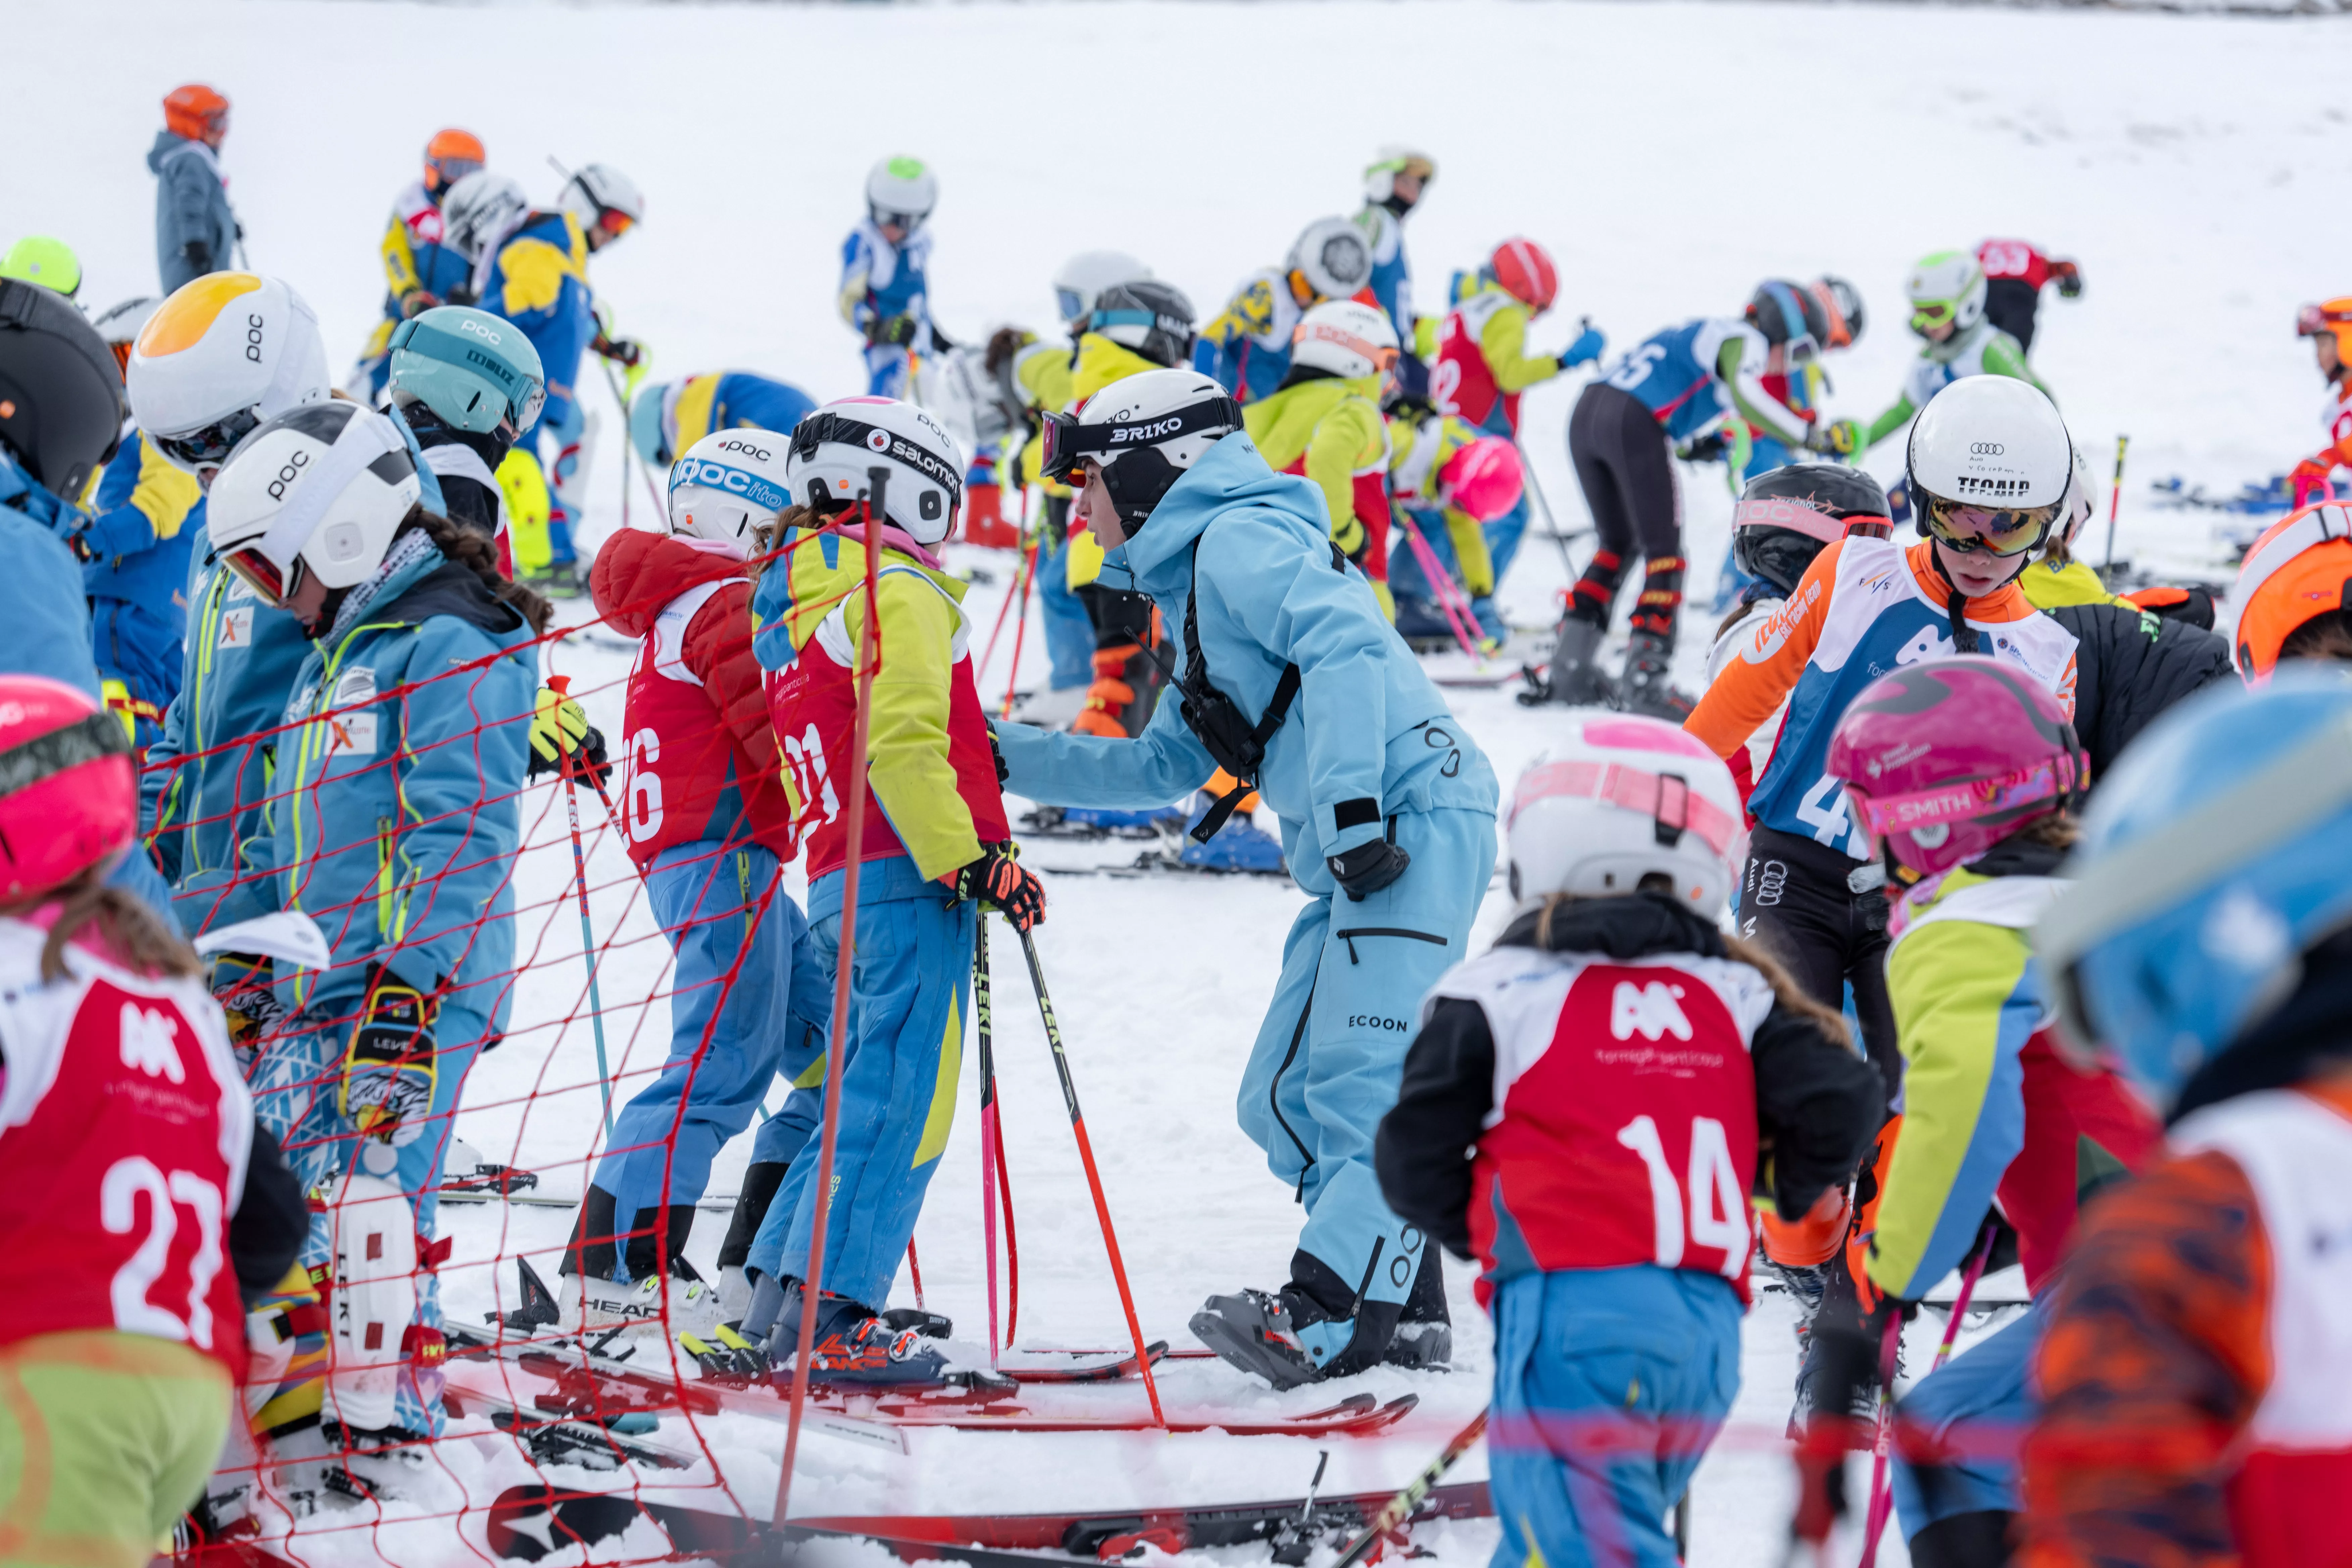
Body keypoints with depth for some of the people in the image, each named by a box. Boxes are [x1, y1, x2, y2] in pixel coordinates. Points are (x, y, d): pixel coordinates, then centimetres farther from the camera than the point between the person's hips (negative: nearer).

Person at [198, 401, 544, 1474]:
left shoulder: (450, 644, -11)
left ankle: (389, 1434, -5)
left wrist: (412, 984, -26)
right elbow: (285, 837, 28)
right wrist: (232, 959, 27)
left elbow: (466, 832, -19)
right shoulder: (336, 651, 20)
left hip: (414, 988, -10)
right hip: (312, 990, 10)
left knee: (367, 1200, -12)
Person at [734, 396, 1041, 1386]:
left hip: (836, 881, 9)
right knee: (902, 1106, -9)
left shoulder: (788, 609, 21)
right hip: (908, 882, -9)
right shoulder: (893, 590, -8)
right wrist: (972, 860, -19)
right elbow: (901, 745, -18)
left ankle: (779, 1292, 16)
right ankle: (831, 1320, -13)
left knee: (871, 1094, 16)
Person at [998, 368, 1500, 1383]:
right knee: (1286, 1103, 9)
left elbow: (1344, 643, -19)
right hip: (1358, 853, 10)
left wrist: (1348, 802, -27)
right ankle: (1404, 1310, 10)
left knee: (1361, 1088, -18)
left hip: (1410, 829, -10)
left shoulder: (1240, 540, -3)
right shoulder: (1199, 582, 28)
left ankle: (1336, 1318, -25)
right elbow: (1165, 767, 32)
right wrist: (1011, 761, 26)